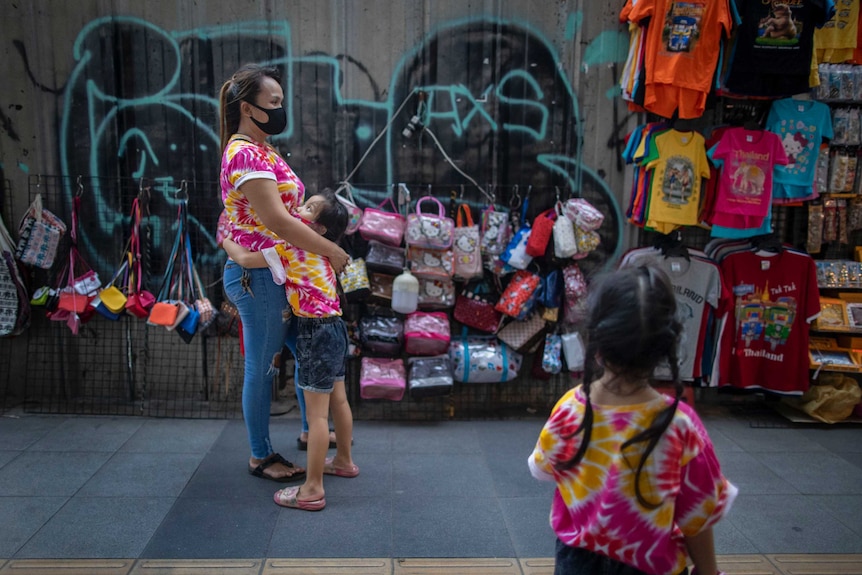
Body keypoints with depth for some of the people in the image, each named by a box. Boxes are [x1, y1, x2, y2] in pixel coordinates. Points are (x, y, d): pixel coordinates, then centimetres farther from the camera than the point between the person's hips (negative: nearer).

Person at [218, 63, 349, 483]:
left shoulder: (262, 151, 14)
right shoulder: (245, 153, -18)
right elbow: (277, 221, -25)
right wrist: (332, 251, -18)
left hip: (276, 275, 10)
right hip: (257, 276, -10)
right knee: (262, 367, 4)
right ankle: (260, 455, 22)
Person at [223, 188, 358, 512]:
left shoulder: (292, 248, -15)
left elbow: (246, 259, -14)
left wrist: (225, 239, 2)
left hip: (316, 334, -10)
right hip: (333, 328, 10)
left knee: (316, 412, -5)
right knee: (338, 400, 21)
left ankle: (313, 490, 2)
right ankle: (344, 461, 38)